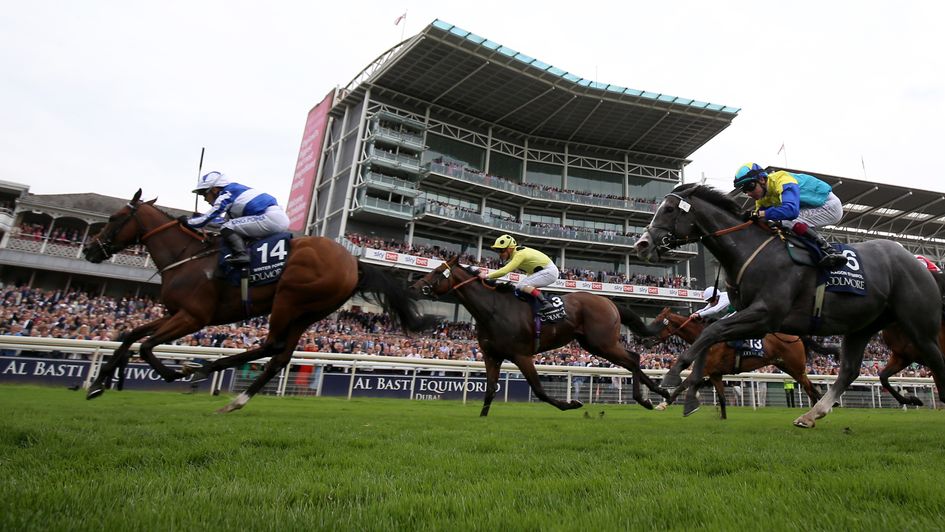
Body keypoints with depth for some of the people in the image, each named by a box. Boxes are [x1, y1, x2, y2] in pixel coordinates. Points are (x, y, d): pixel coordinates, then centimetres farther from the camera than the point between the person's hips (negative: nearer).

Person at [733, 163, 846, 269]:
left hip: (830, 205, -9)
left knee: (790, 222, -26)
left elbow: (791, 210, -46)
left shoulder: (782, 181, -30)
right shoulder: (762, 199, -4)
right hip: (815, 208, 9)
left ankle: (829, 251, -19)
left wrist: (758, 214, -46)